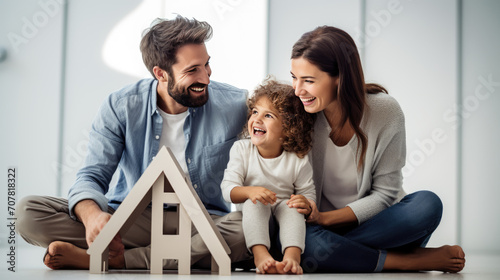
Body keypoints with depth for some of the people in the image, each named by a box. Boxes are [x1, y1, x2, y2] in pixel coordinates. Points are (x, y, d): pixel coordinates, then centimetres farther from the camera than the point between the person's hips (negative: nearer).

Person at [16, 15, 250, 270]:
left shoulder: (232, 105, -5)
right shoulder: (120, 107, -5)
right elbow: (93, 175, -7)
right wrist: (92, 215, -31)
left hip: (201, 224, 0)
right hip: (130, 223, 1)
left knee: (248, 228, -38)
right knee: (28, 212, -20)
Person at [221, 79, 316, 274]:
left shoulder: (298, 160, -9)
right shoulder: (241, 150, -7)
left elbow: (309, 194, -2)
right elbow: (228, 189, -13)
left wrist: (305, 202, -28)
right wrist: (249, 191, -35)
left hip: (283, 212, 1)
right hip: (253, 218, 0)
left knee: (292, 206, -30)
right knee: (254, 203, -31)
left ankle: (292, 256, -42)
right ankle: (260, 254, -43)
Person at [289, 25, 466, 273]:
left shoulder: (385, 112, -14)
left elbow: (384, 193, -10)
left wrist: (325, 218, -22)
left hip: (375, 220, 0)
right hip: (320, 226, 0)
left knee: (427, 204, -29)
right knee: (304, 241, -36)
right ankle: (413, 260, -22)